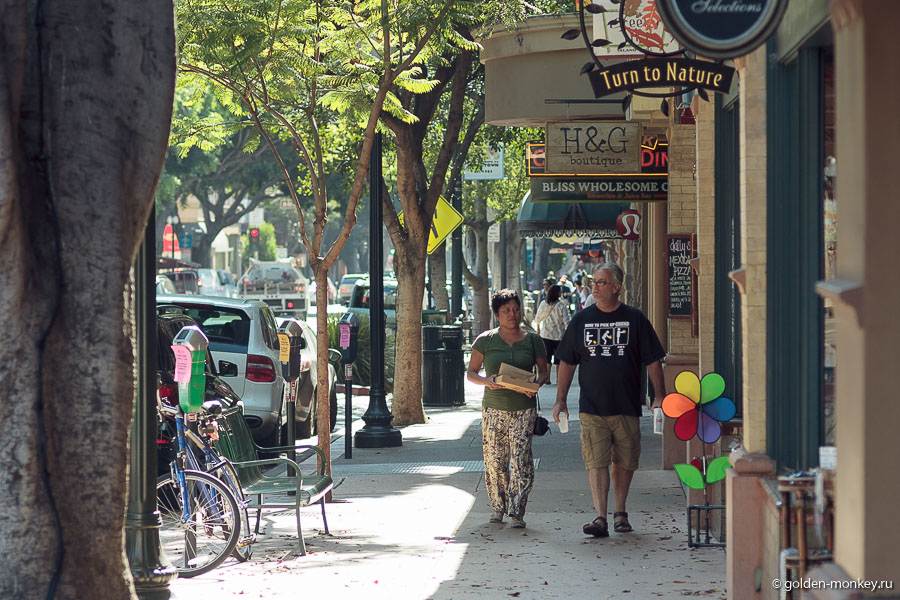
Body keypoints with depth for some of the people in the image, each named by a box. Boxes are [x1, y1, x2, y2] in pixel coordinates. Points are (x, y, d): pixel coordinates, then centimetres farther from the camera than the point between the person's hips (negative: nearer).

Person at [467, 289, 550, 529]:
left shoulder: (532, 340, 7)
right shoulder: (485, 340, 4)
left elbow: (544, 371, 14)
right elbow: (471, 372, 8)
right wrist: (487, 381, -14)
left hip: (524, 409, 0)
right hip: (494, 409, 0)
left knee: (521, 461, -9)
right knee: (494, 461, 1)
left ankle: (517, 511, -5)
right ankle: (498, 506, 19)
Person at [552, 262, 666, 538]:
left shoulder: (635, 319, 3)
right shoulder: (581, 319, 7)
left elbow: (652, 360, 5)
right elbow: (567, 362, 12)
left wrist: (659, 396, -1)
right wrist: (560, 399, 8)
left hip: (627, 406, 0)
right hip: (592, 407, 0)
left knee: (624, 461, 7)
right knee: (596, 461, -10)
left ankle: (620, 512, 23)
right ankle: (600, 517, -15)